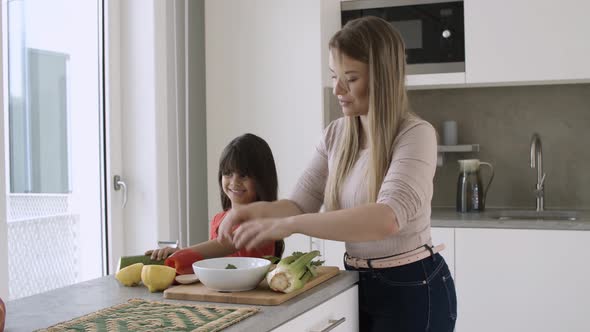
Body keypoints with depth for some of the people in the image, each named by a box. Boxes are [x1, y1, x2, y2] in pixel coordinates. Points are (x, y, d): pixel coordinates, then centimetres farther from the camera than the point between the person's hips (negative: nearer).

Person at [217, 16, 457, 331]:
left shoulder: (416, 134, -19)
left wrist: (288, 225, -37)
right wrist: (257, 210, -22)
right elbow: (300, 204, 0)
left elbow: (386, 219, -33)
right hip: (358, 285, 6)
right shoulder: (335, 135, 2)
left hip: (412, 290, -6)